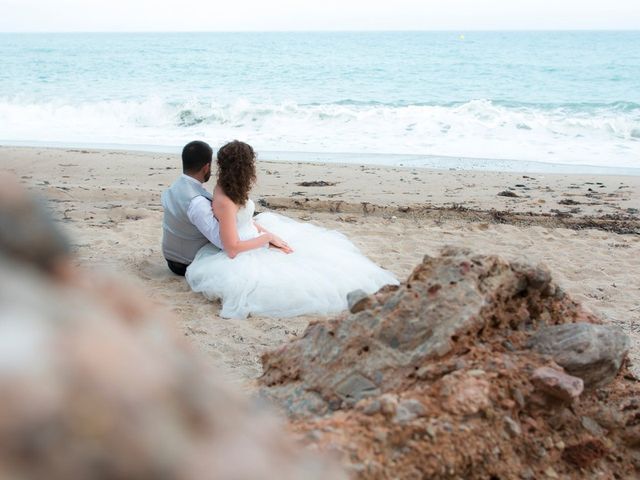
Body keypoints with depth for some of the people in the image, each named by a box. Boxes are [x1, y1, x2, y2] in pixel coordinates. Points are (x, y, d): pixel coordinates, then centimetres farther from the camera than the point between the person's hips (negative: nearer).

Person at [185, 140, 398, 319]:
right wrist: (267, 237, -18)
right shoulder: (224, 201, -29)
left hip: (255, 242, 10)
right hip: (244, 258, -10)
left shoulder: (230, 189, -1)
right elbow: (232, 250, -29)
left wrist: (268, 235, -5)